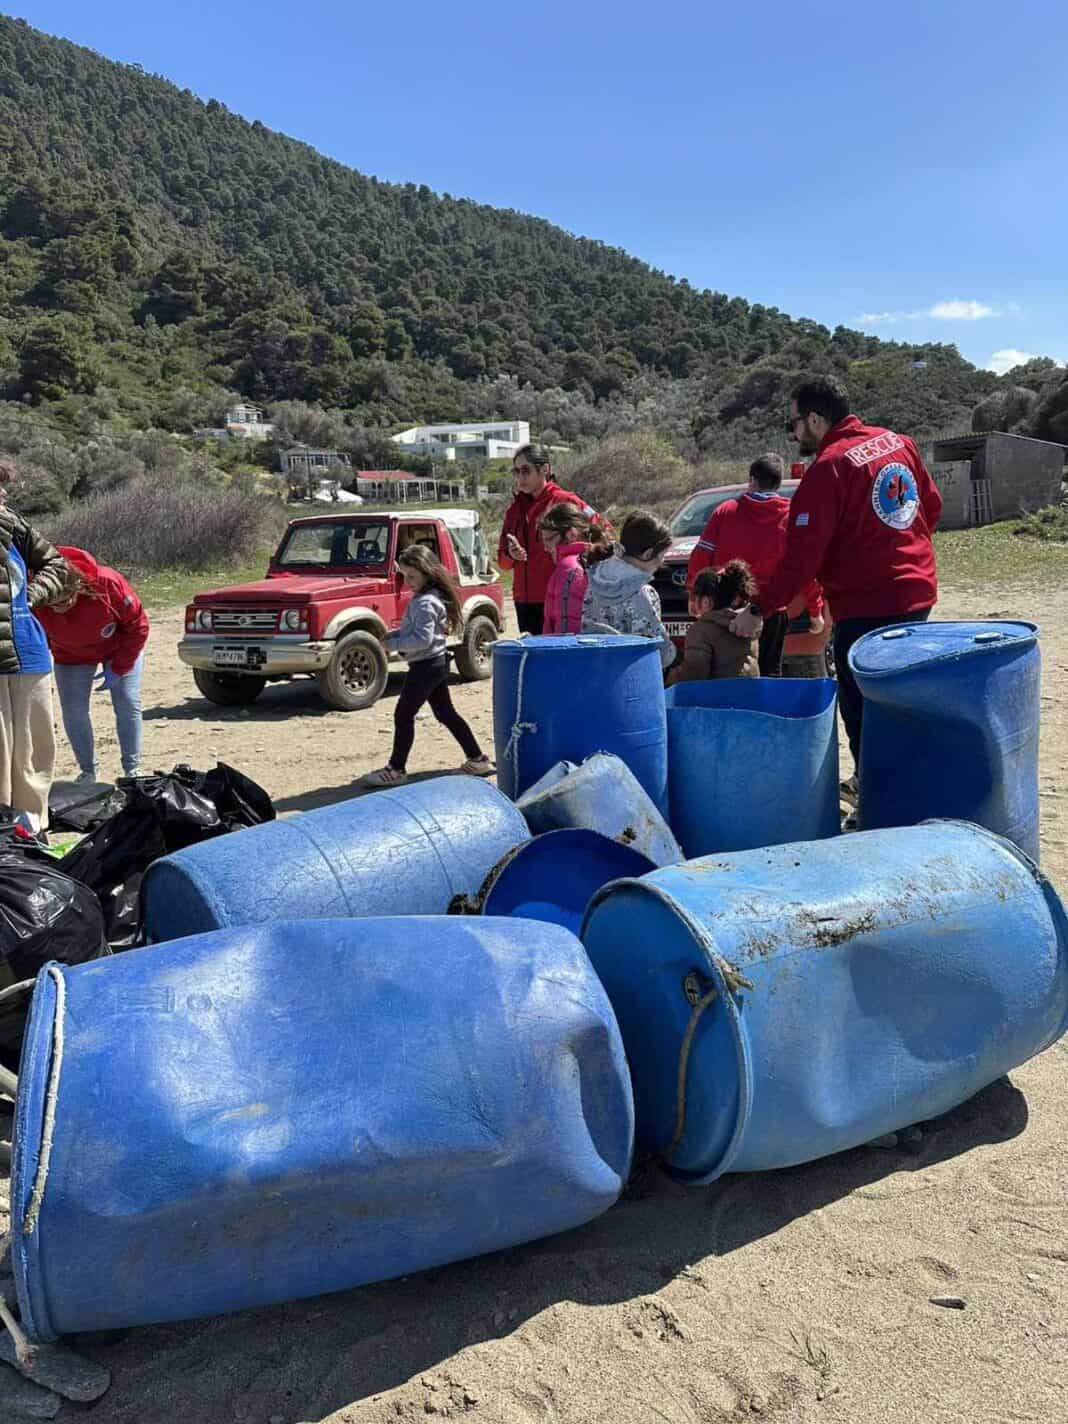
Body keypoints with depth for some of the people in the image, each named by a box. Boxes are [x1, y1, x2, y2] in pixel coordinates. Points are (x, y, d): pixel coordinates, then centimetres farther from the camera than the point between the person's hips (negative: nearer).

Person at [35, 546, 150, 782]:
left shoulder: (107, 582, -36)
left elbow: (137, 624, -21)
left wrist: (118, 668, -18)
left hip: (122, 647, -1)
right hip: (72, 656, 2)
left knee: (128, 707, -4)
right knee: (74, 714, -5)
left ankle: (132, 770, 9)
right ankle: (87, 772, 12)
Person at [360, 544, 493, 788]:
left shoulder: (425, 603, -20)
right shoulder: (426, 597, 11)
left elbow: (422, 638, -26)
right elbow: (413, 629, 20)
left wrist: (392, 644, -19)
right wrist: (392, 635, 5)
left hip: (425, 665, -10)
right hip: (436, 663, 10)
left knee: (403, 715, -3)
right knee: (446, 713, 16)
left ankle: (396, 770, 3)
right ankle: (478, 760, 21)